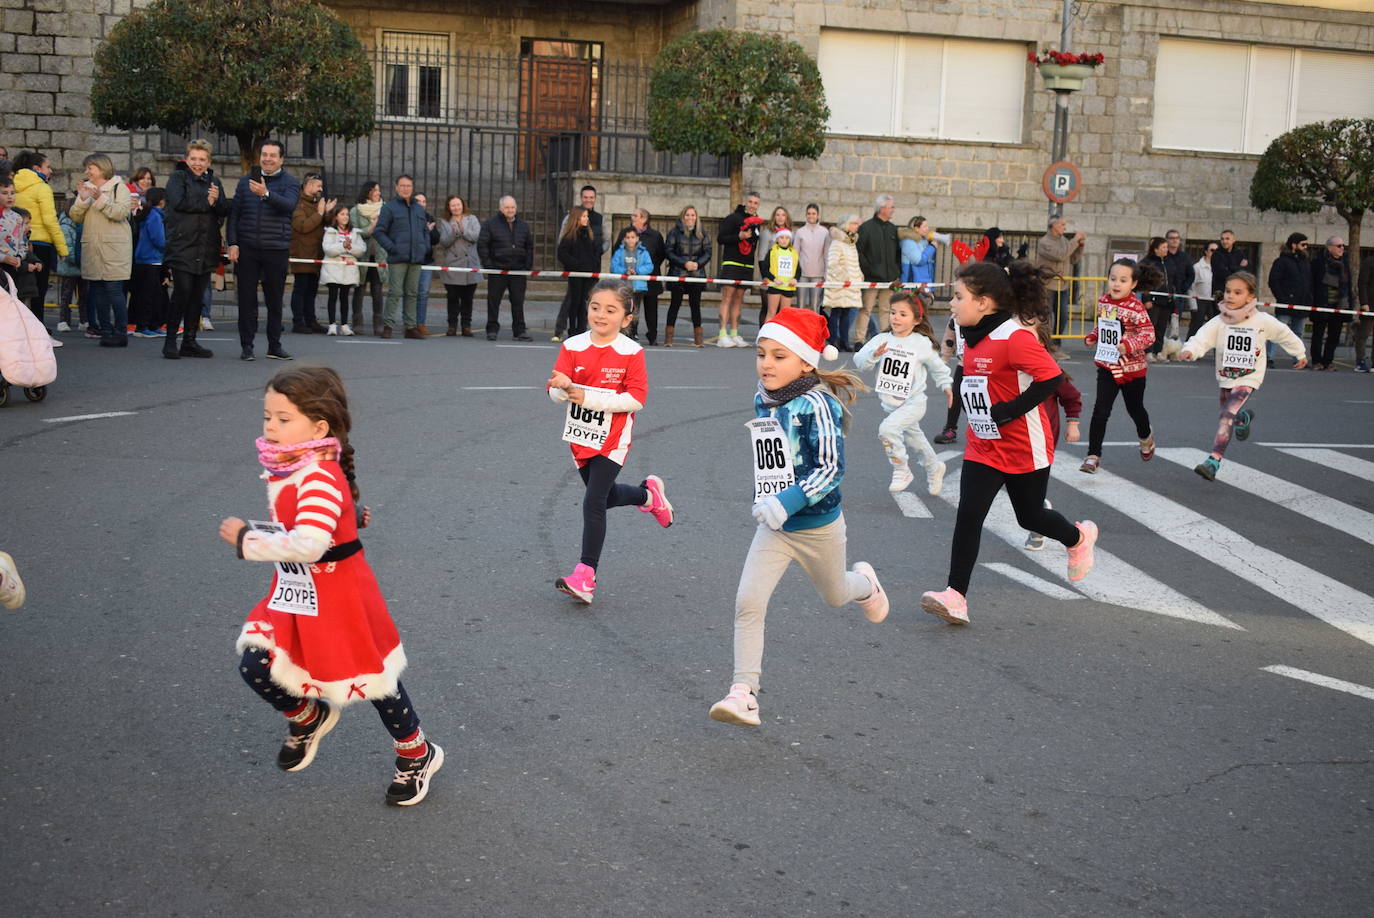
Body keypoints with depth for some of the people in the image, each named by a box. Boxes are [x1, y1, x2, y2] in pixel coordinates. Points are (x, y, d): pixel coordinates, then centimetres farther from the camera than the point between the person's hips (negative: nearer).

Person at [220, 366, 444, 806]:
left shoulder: (320, 478, -28)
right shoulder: (284, 472, 1)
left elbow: (307, 543, -39)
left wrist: (246, 539, -33)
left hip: (338, 596, -8)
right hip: (293, 593, 8)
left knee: (371, 677, 8)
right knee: (255, 666, -3)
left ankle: (417, 755, 31)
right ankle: (307, 717, 27)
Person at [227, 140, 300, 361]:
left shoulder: (290, 183, 2)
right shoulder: (246, 181, 10)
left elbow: (289, 205, -18)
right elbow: (234, 213, 8)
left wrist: (266, 194, -34)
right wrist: (232, 243, -3)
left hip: (276, 250, -2)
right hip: (247, 249, 2)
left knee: (275, 301, 6)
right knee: (247, 299, 1)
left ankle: (274, 346, 14)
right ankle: (246, 345, 7)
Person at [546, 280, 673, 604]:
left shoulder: (631, 352, -12)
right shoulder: (572, 347, -3)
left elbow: (636, 399, -19)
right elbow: (554, 393, -6)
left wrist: (587, 398, -24)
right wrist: (566, 389, -31)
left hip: (612, 440, -5)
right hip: (580, 437, 5)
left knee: (593, 502, -11)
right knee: (606, 496, 21)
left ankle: (586, 574, -5)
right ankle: (648, 494, 51)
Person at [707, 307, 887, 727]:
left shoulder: (815, 404, -21)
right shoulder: (762, 400, 0)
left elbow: (831, 468, -25)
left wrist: (787, 502, -32)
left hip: (818, 525, -5)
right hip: (773, 528, 5)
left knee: (834, 596, 21)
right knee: (748, 603, -12)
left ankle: (864, 583, 58)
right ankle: (744, 694, -8)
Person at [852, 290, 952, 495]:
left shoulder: (922, 344, -10)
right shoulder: (881, 339, -6)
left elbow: (937, 367, 7)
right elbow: (859, 362, -13)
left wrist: (946, 385, 7)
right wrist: (874, 354, -30)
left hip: (913, 403, -5)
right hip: (890, 403, 5)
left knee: (887, 428, -27)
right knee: (914, 438, 24)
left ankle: (902, 471, -7)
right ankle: (934, 467, 51)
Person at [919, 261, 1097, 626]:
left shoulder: (1015, 337, -22)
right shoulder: (973, 338, 5)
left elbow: (1052, 377, -27)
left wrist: (1009, 411, -27)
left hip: (1024, 449, -7)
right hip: (983, 448, 7)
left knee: (1030, 516, 12)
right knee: (968, 516, -6)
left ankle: (1079, 538, 44)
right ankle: (955, 596, -8)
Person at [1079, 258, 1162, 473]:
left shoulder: (1136, 307, -19)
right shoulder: (1103, 302, -1)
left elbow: (1148, 334, -20)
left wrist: (1129, 345, -34)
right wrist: (1092, 337, 0)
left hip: (1132, 368, -3)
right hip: (1107, 365, 3)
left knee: (1135, 408, 18)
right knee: (1100, 410, -7)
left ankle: (1146, 438, 50)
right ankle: (1093, 455, -1)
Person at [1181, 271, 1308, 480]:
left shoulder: (1262, 321, -12)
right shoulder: (1219, 322, -11)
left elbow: (1284, 334, 6)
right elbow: (1203, 337, -26)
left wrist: (1300, 353, 21)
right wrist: (1190, 350, -49)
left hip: (1248, 378, -4)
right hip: (1225, 377, 4)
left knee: (1227, 415, -21)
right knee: (1229, 414, 23)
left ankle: (1214, 461, -25)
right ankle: (1245, 418, 62)